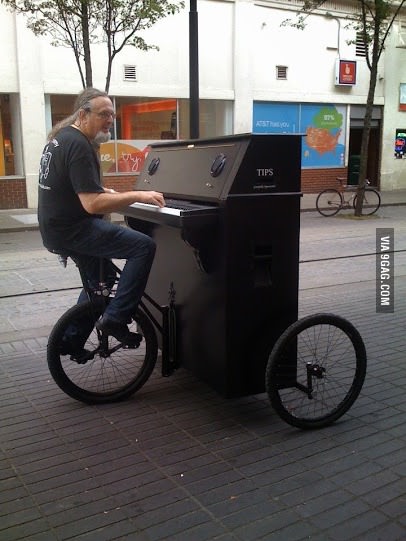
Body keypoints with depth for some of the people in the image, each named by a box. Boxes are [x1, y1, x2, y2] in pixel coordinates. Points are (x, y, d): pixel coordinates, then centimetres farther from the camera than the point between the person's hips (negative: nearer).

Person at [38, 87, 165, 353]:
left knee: (101, 278, 25)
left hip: (58, 227, 10)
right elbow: (92, 204, -28)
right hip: (73, 229, -10)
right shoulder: (78, 145, -19)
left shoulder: (62, 137, 13)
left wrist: (106, 192, 19)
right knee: (144, 246, -17)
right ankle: (115, 318, -14)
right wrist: (137, 195, -24)